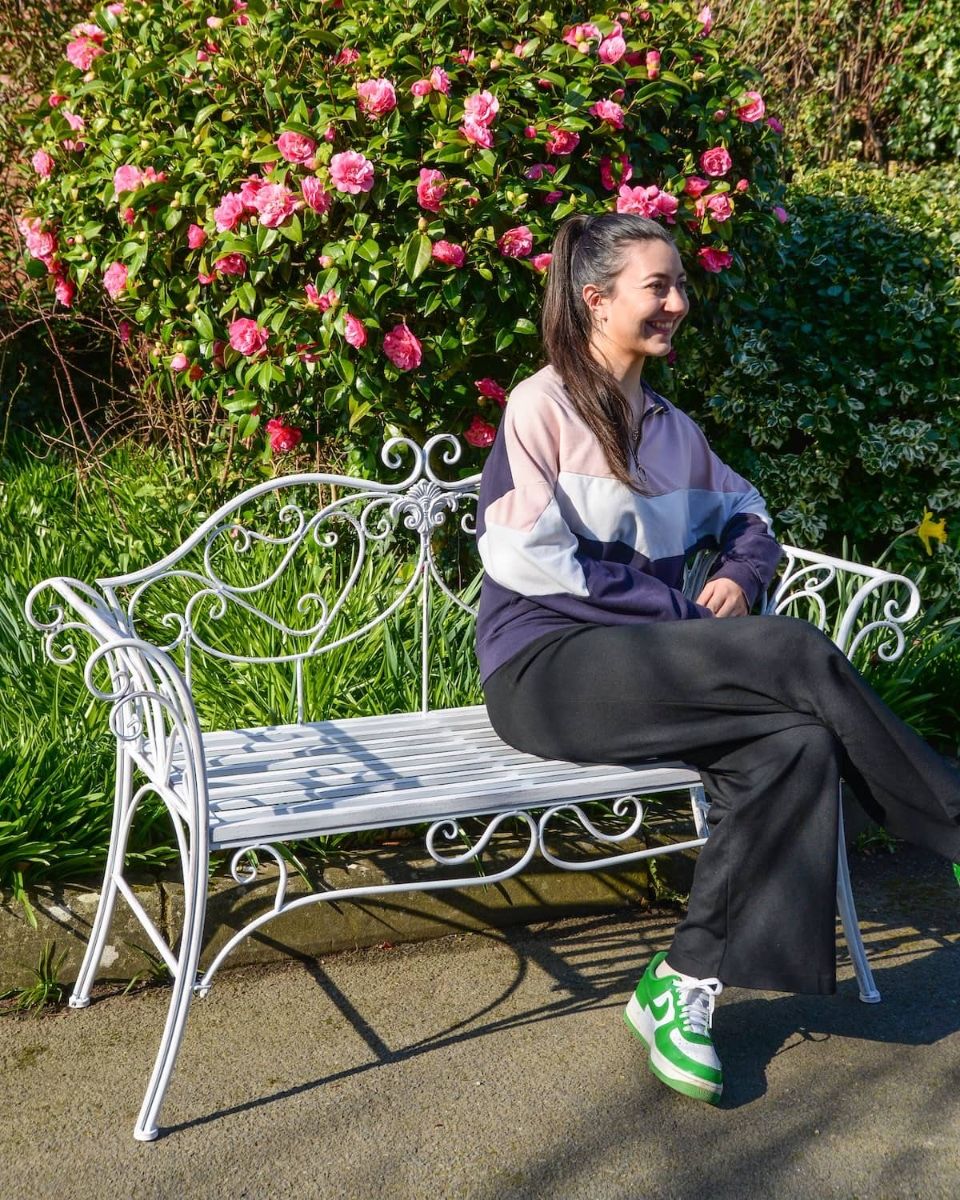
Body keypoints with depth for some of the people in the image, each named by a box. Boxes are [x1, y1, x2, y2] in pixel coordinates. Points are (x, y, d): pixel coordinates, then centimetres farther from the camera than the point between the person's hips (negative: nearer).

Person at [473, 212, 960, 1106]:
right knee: (798, 656, -26)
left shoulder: (671, 428, 19)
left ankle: (683, 990, -19)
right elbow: (525, 557, -11)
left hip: (649, 668, 7)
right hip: (544, 673, -7)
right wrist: (679, 611, -12)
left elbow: (747, 515, 29)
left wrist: (740, 575, 4)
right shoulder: (543, 405, -2)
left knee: (797, 743, -25)